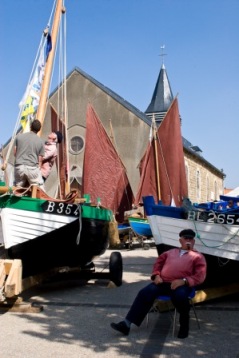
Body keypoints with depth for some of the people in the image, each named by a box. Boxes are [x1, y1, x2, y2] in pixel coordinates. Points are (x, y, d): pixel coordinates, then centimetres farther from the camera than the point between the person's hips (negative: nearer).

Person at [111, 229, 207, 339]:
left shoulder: (198, 256, 17)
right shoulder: (170, 252, 32)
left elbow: (200, 276, 4)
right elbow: (158, 263, 30)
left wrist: (184, 281, -14)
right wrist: (156, 275, 7)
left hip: (181, 284, -3)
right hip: (163, 282, 4)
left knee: (180, 297, -38)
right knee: (145, 293, -22)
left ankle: (184, 323, -8)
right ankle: (126, 324, -24)